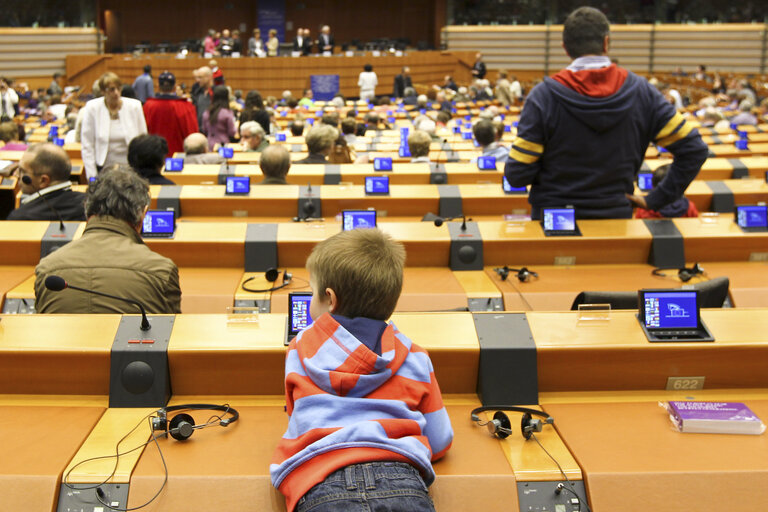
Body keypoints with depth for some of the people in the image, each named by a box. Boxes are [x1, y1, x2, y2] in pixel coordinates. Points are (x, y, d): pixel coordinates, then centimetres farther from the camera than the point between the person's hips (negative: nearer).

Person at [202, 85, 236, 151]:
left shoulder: (206, 113, 2)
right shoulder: (227, 114, -13)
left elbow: (204, 130, 14)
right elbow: (232, 133, -6)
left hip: (210, 147, 5)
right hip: (224, 145, -5)